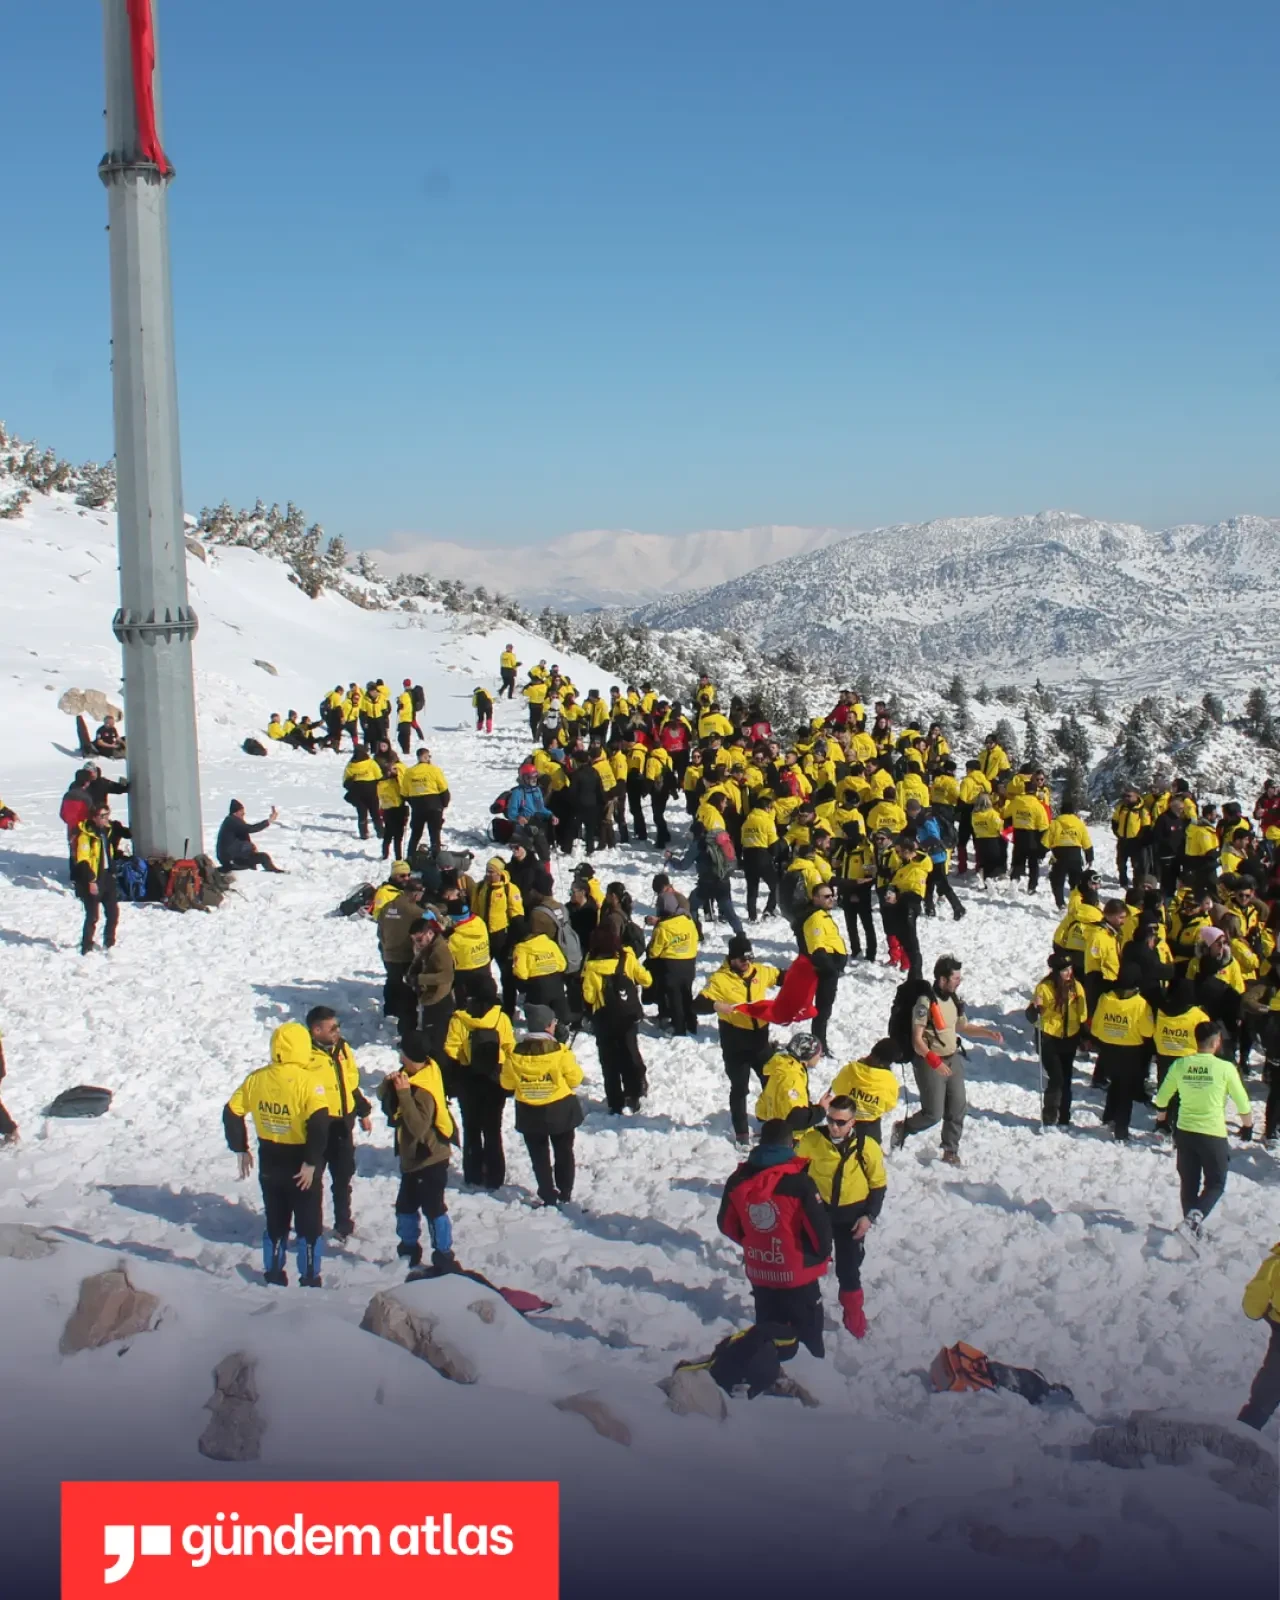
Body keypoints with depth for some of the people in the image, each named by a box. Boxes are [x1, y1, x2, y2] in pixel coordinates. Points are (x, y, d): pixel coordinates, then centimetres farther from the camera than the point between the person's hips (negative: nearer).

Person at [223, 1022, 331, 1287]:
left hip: (269, 1165, 5)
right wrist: (312, 1163, -21)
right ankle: (309, 1280, 15)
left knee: (275, 1224, 20)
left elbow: (231, 1113, 3)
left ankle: (273, 1276, 28)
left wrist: (240, 1149, 13)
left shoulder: (257, 1079, -3)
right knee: (309, 1226, 10)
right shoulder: (308, 1081, -19)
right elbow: (319, 1124, -29)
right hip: (301, 1166, -4)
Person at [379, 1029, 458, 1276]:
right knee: (405, 1205, 20)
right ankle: (409, 1250, 34)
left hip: (430, 1158, -10)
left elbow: (418, 1126, -35)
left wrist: (404, 1093, -35)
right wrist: (389, 1084, -17)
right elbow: (385, 1099, 5)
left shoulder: (424, 1089, -27)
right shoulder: (411, 1073, 2)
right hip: (411, 1156, 10)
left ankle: (444, 1257, 5)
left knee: (433, 1208, -4)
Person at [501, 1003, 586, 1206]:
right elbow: (575, 1079, -11)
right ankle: (565, 1194, 24)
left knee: (539, 1156, 15)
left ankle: (548, 1196, 16)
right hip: (560, 1111, -1)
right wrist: (571, 1062, 6)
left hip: (529, 1113, 1)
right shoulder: (560, 1053, -19)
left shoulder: (516, 1055, -12)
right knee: (564, 1153, 18)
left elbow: (507, 1084, -3)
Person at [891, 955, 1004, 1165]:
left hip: (953, 1059, 7)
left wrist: (988, 1033, 8)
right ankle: (902, 1128, 22)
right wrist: (934, 1060, -32)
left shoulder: (954, 999, 5)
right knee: (933, 1114, -4)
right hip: (929, 1063, -7)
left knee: (957, 1109, 7)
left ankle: (951, 1151, 23)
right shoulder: (925, 1002, -19)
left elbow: (963, 1027, 22)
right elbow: (917, 1040, -20)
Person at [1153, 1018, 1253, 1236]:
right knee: (1215, 1183, 11)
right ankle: (1197, 1214, -12)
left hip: (1184, 1132, 3)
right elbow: (1243, 1103, -6)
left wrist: (1163, 1119, 26)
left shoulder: (1179, 1065, -4)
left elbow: (1161, 1099, 6)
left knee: (1188, 1183, 19)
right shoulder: (1225, 1068, -14)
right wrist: (1247, 1126, 13)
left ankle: (1190, 1223, 24)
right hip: (1214, 1135, -3)